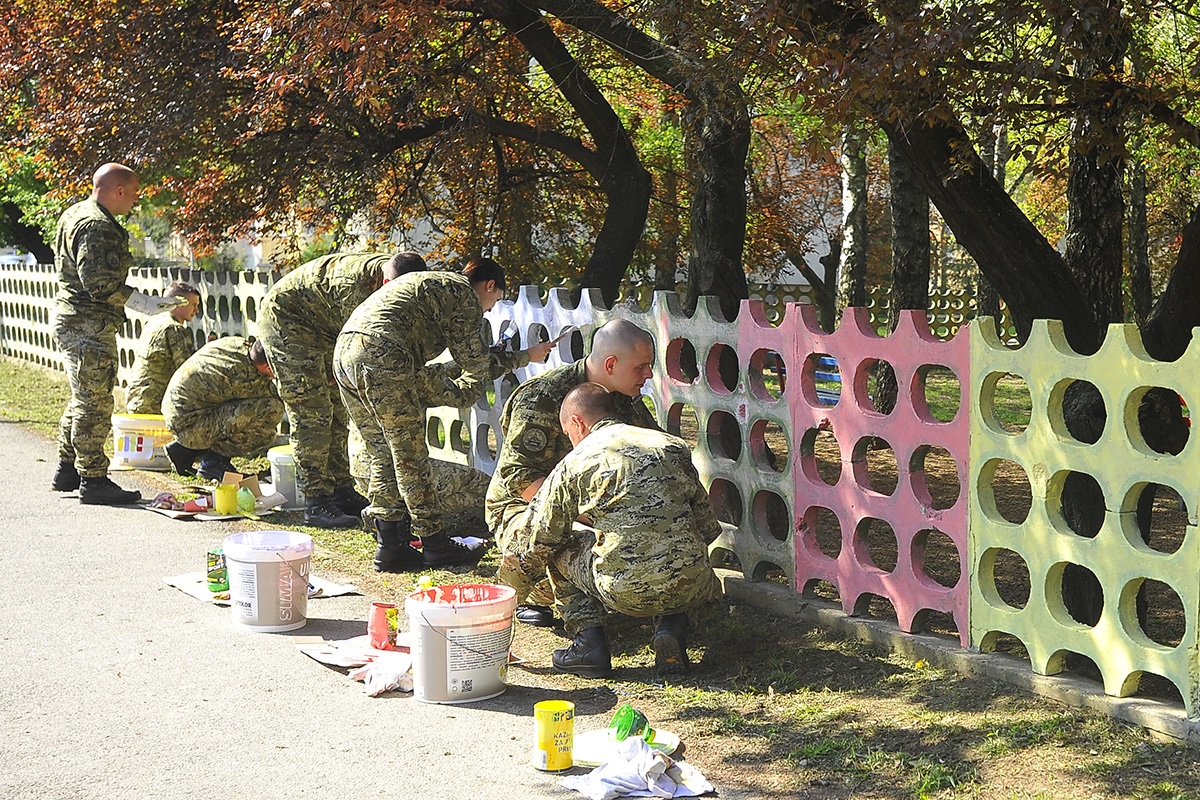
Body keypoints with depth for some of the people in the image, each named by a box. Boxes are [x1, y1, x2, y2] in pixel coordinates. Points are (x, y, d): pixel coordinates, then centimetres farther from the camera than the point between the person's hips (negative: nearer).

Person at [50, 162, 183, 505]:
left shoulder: (76, 214, 16)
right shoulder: (97, 226, -18)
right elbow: (99, 283, -25)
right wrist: (144, 303, -20)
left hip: (72, 320, 11)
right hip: (88, 326, -11)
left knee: (83, 399, 20)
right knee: (95, 403, -6)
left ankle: (67, 470, 28)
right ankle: (93, 482, -2)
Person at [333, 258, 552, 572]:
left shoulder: (429, 284, 34)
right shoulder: (464, 293, 7)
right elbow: (474, 360, 9)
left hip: (344, 353, 9)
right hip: (381, 356, -9)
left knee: (383, 457, 14)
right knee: (411, 457, 1)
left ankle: (389, 546, 16)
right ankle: (435, 545, 10)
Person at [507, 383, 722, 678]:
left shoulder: (574, 463, 7)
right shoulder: (674, 446, 15)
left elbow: (537, 539, 15)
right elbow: (707, 526, 20)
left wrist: (527, 567, 38)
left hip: (626, 593, -3)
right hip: (691, 588, 3)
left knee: (562, 546, 24)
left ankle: (589, 640, 10)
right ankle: (672, 627, 12)